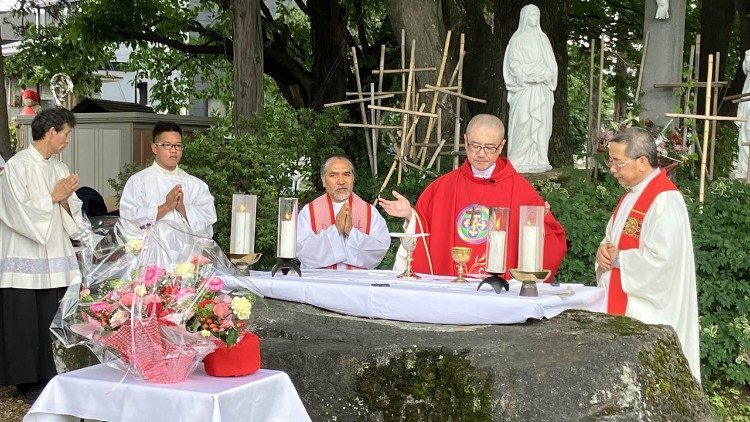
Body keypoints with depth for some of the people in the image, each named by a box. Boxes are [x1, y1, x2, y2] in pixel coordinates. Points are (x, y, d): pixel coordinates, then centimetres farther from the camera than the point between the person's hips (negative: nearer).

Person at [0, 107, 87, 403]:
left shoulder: (59, 168, 12)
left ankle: (48, 377, 15)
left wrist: (65, 200, -6)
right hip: (24, 259, -6)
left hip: (54, 258, 6)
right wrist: (53, 197, -9)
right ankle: (29, 381, 10)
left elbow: (72, 216, 13)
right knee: (26, 323, -1)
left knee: (51, 321, 5)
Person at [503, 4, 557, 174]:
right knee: (523, 123, -9)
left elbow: (551, 64, 17)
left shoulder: (542, 38, 18)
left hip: (542, 89, 5)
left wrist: (547, 74, -5)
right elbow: (514, 64, -6)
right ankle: (520, 160, -7)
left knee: (541, 123, 0)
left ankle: (538, 159, 2)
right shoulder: (518, 39, 3)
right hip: (524, 89, -5)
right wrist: (541, 73, -12)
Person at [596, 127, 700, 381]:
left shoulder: (665, 200, -17)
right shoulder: (632, 195, 14)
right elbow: (615, 238, 23)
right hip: (620, 304, 9)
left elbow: (661, 257, -24)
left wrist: (617, 258, -12)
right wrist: (605, 249, 0)